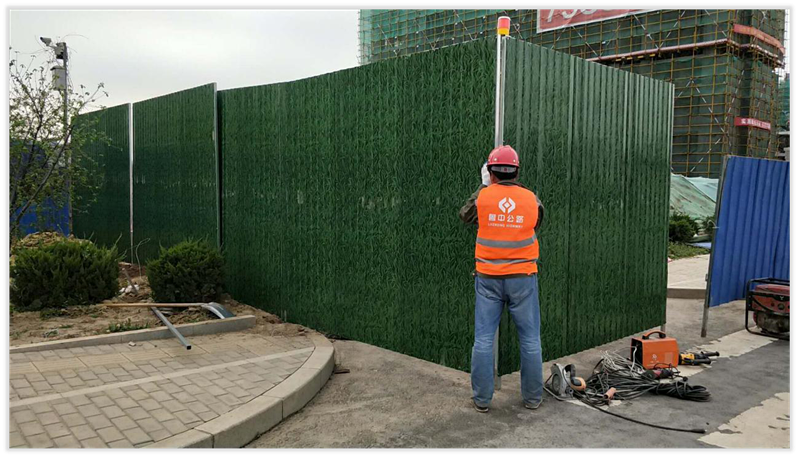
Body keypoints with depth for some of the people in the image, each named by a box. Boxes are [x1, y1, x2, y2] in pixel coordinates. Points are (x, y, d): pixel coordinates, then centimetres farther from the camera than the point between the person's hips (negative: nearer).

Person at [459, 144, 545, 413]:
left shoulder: (482, 197, -5)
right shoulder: (531, 199, -3)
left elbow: (465, 216, 15)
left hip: (488, 279, 0)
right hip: (523, 278, 0)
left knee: (483, 339, 7)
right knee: (530, 340, 11)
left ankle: (482, 399, 12)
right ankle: (532, 398, 19)